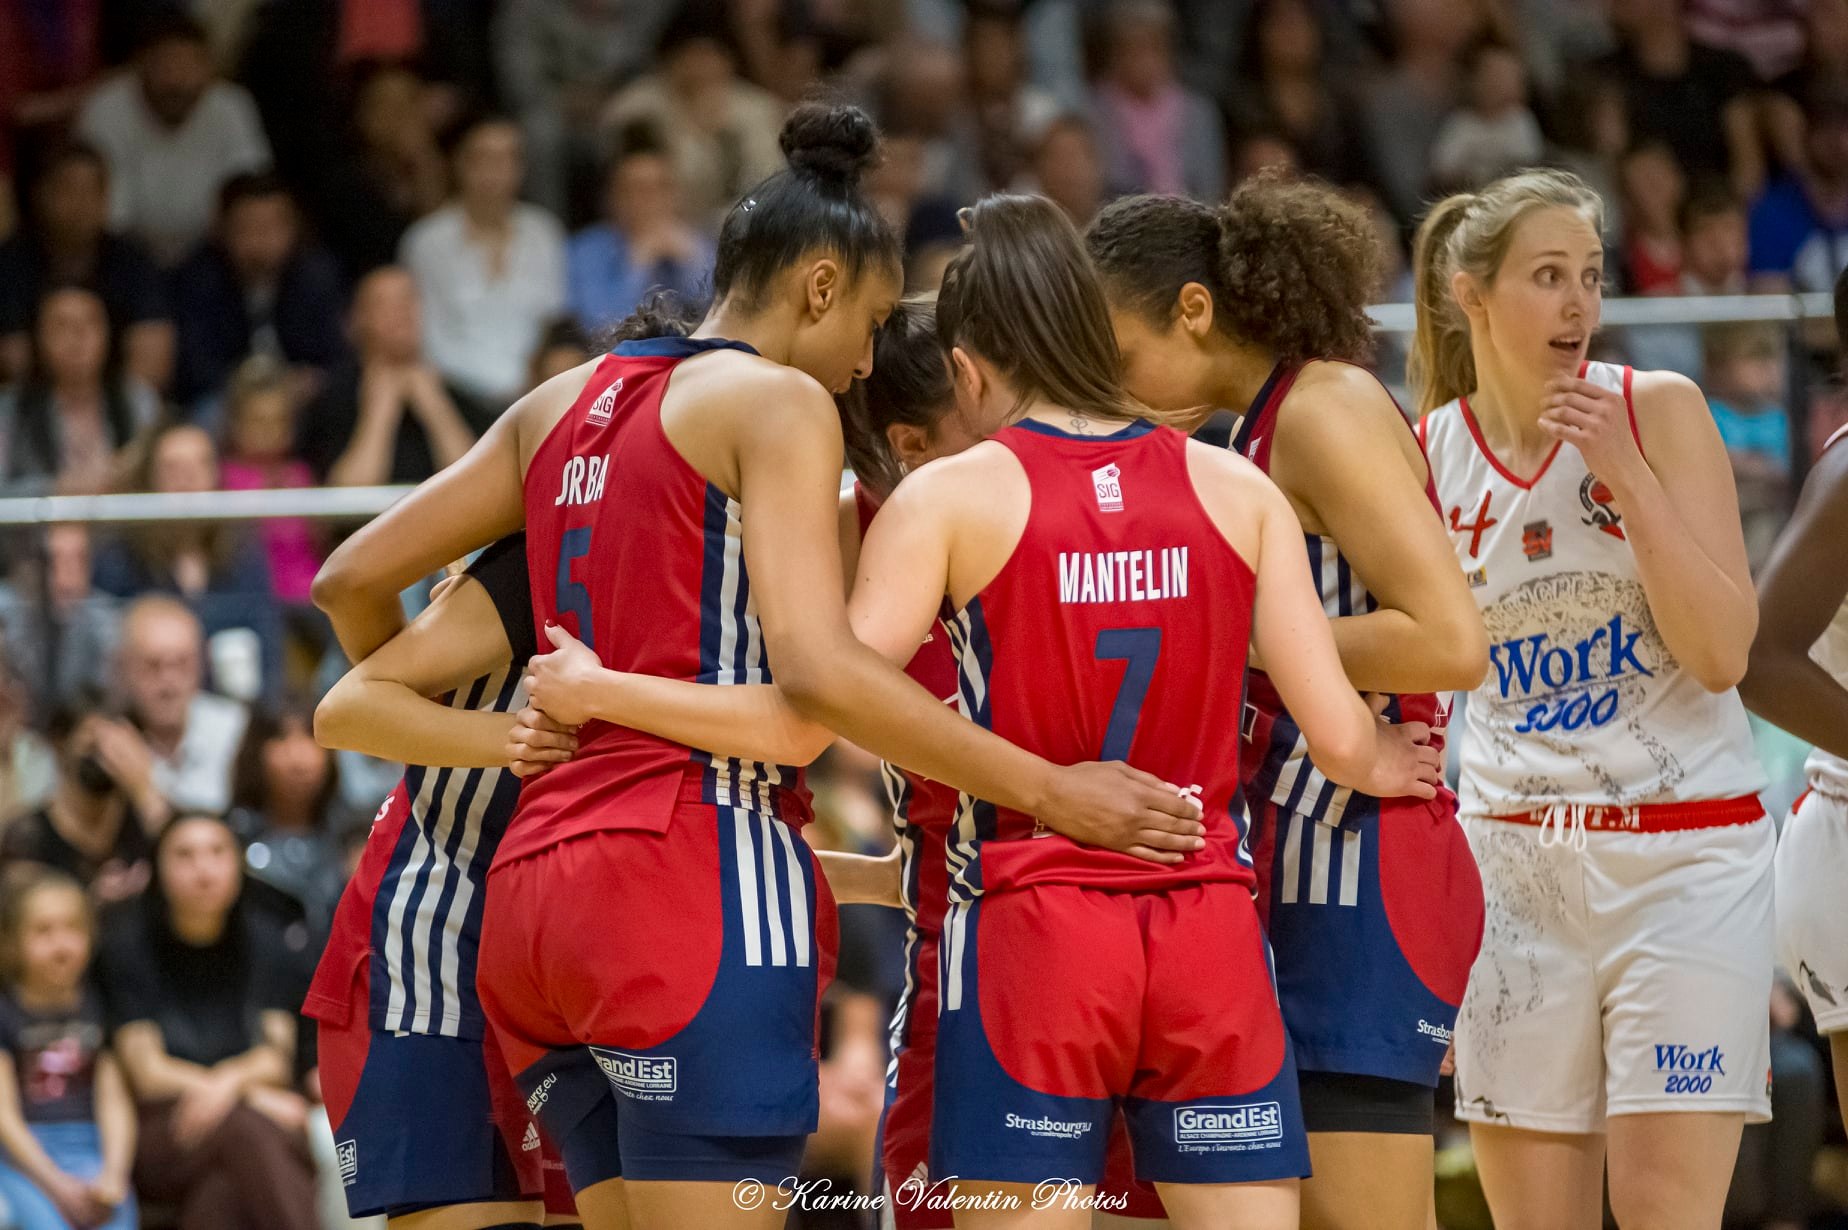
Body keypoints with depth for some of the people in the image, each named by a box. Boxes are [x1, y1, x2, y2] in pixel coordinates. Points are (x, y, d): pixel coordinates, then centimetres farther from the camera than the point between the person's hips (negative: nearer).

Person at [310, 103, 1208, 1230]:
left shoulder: (565, 405, 18)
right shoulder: (776, 401, -3)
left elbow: (355, 579, 21)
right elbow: (818, 667, -16)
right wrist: (1048, 791, -13)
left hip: (540, 882, 8)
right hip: (699, 880, -8)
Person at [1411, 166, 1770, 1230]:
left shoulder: (1659, 411, -5)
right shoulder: (1428, 457, 3)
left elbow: (1724, 651, -12)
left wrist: (1627, 473, -18)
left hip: (1682, 853, -3)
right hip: (1515, 856, 3)